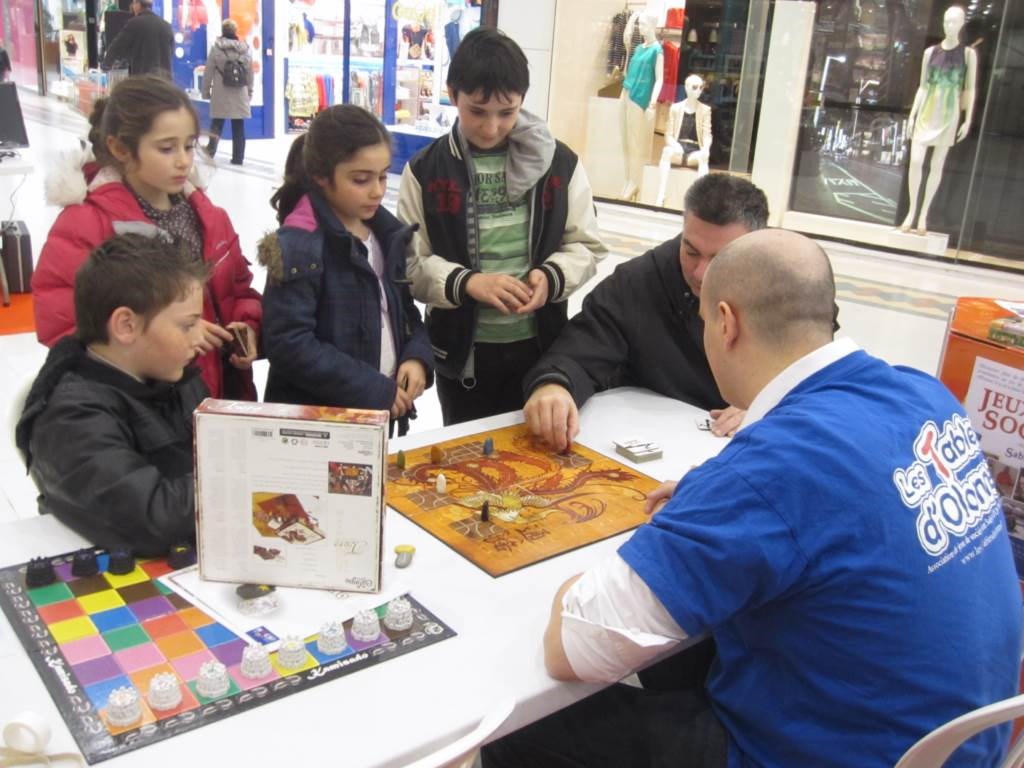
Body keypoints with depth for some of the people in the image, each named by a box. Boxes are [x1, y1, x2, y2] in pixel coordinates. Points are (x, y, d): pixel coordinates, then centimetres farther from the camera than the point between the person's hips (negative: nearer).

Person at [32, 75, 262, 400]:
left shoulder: (206, 215, 7)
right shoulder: (83, 225, -12)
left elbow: (238, 290, 15)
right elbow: (61, 327, -17)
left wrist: (247, 327, -6)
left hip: (217, 393, 6)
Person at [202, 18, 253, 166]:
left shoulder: (216, 48, -4)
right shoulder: (245, 49, 2)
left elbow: (209, 72, -1)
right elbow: (250, 73, 7)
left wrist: (206, 90, 8)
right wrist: (250, 92, 17)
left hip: (220, 93, -1)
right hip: (240, 93, 1)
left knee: (217, 123, 8)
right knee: (238, 127, 5)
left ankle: (211, 149, -3)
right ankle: (238, 157, 6)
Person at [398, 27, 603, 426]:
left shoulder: (560, 163, 0)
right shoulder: (425, 170, -4)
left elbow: (585, 247, 4)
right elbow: (410, 263, -6)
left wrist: (551, 277, -16)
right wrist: (465, 282, -23)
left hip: (540, 345, 1)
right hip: (462, 349, -1)